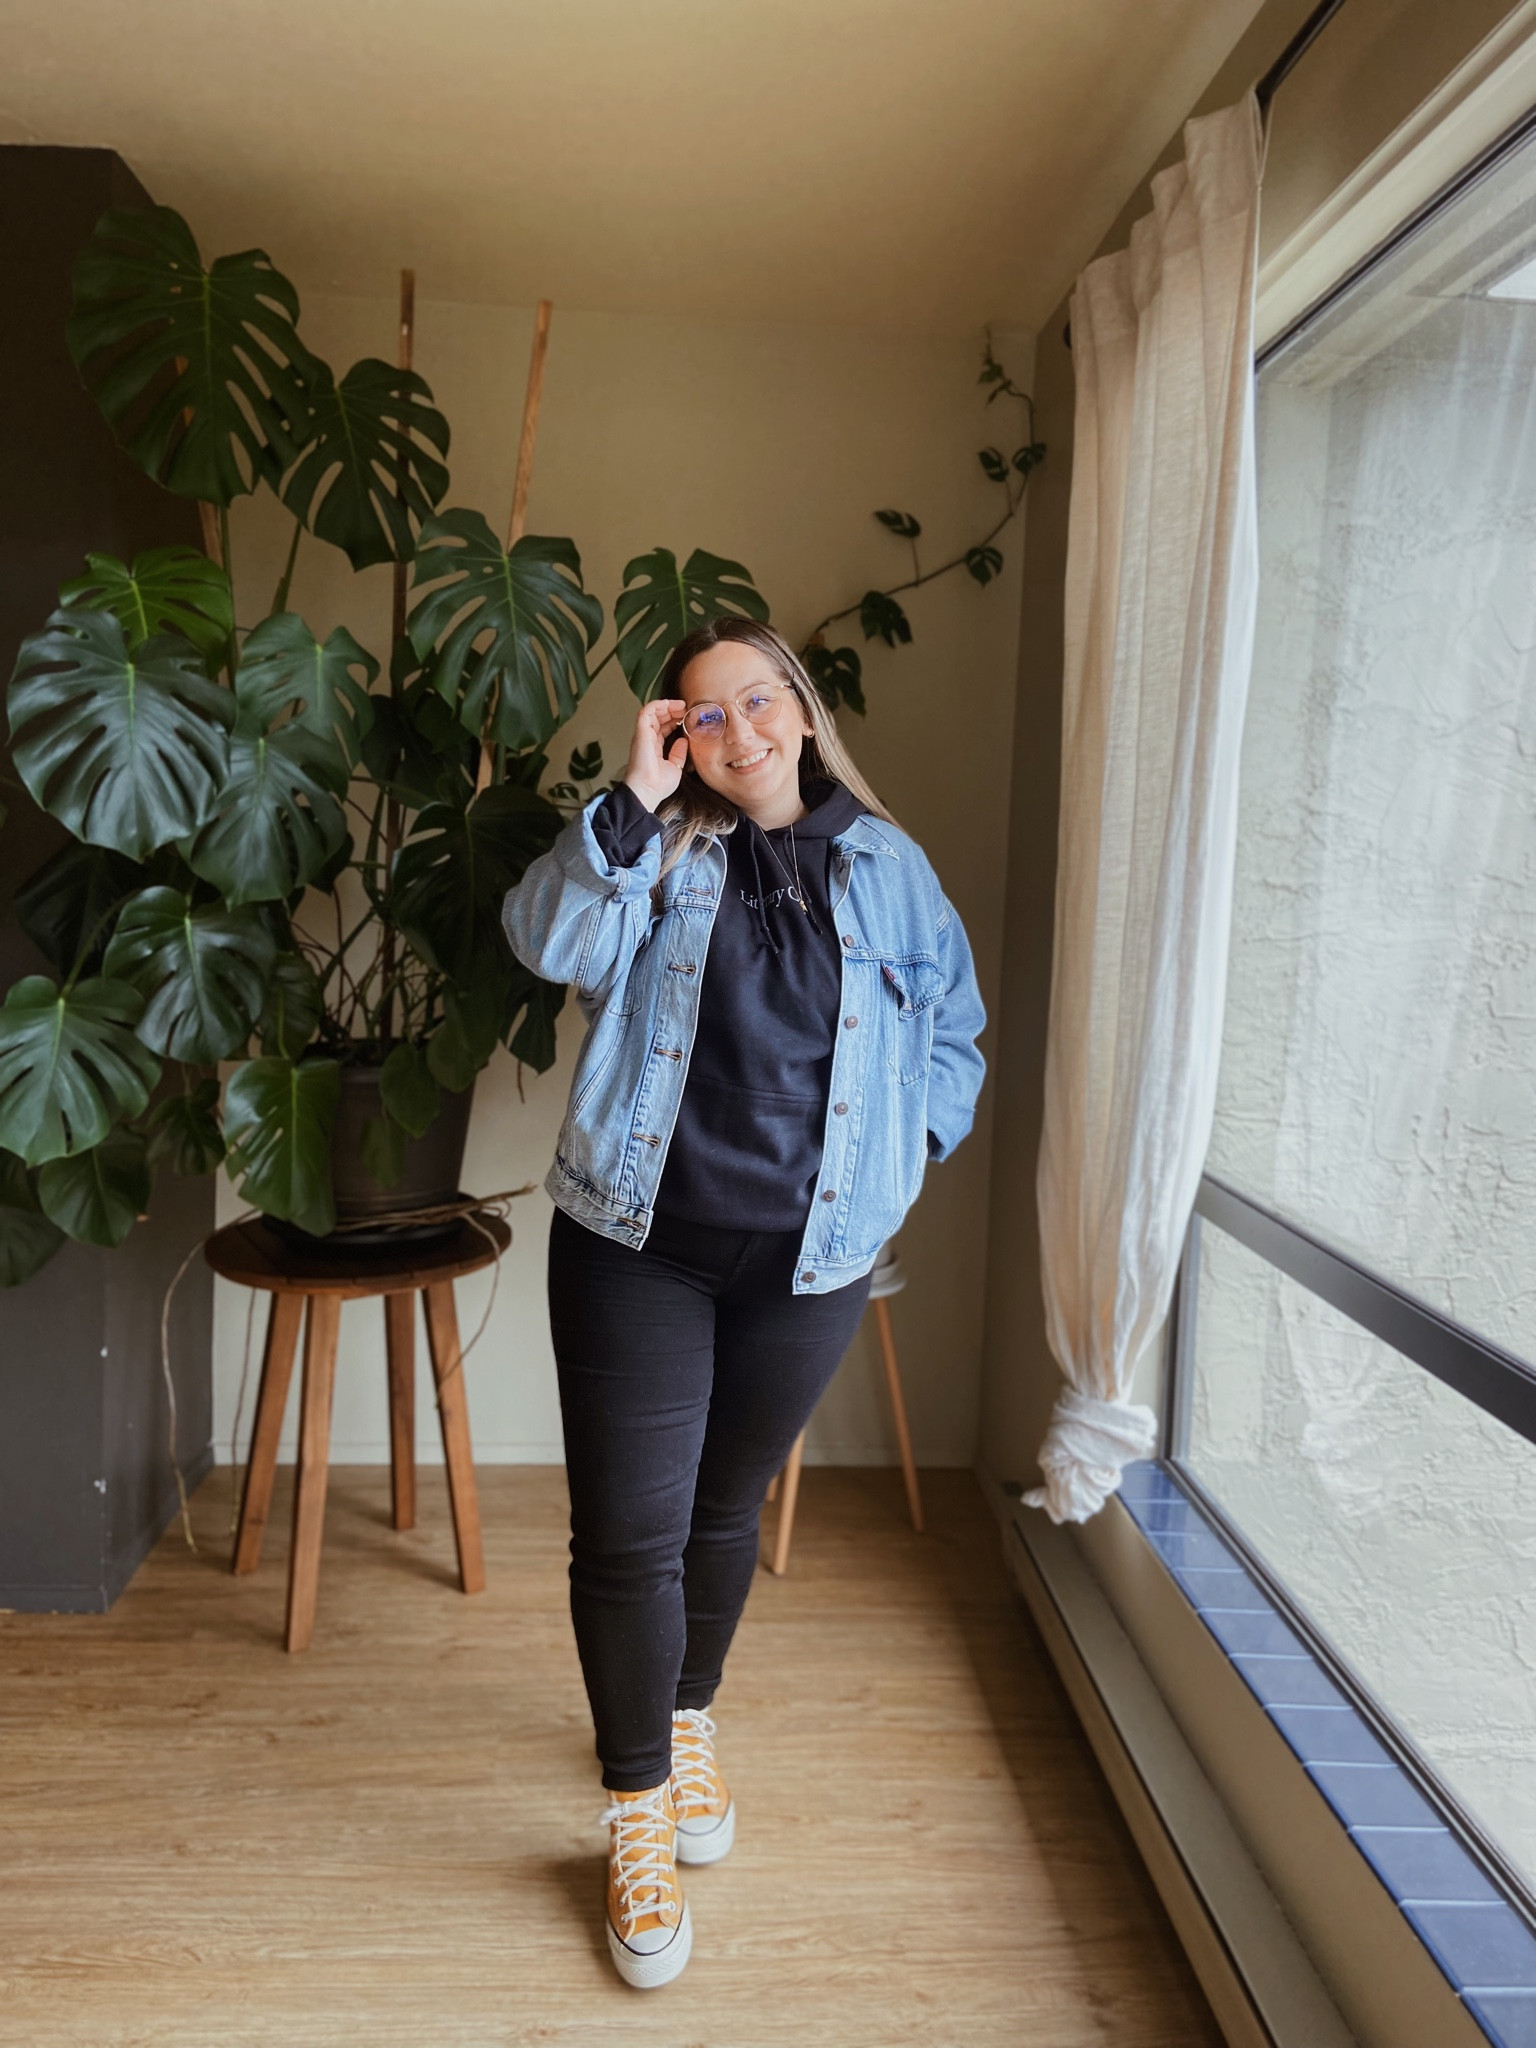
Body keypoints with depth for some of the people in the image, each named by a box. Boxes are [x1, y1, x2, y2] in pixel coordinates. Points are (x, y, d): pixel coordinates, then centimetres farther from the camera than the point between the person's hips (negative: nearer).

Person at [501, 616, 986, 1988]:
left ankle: (686, 1719, 45)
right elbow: (553, 940, -15)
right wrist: (635, 799, -17)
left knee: (725, 1511, 18)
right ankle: (640, 1811, 23)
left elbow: (955, 1025, 15)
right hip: (636, 1246, -1)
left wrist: (911, 1147, 4)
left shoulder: (886, 864, 7)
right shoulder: (654, 850, 3)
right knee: (629, 1532, 1)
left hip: (810, 1258, 2)